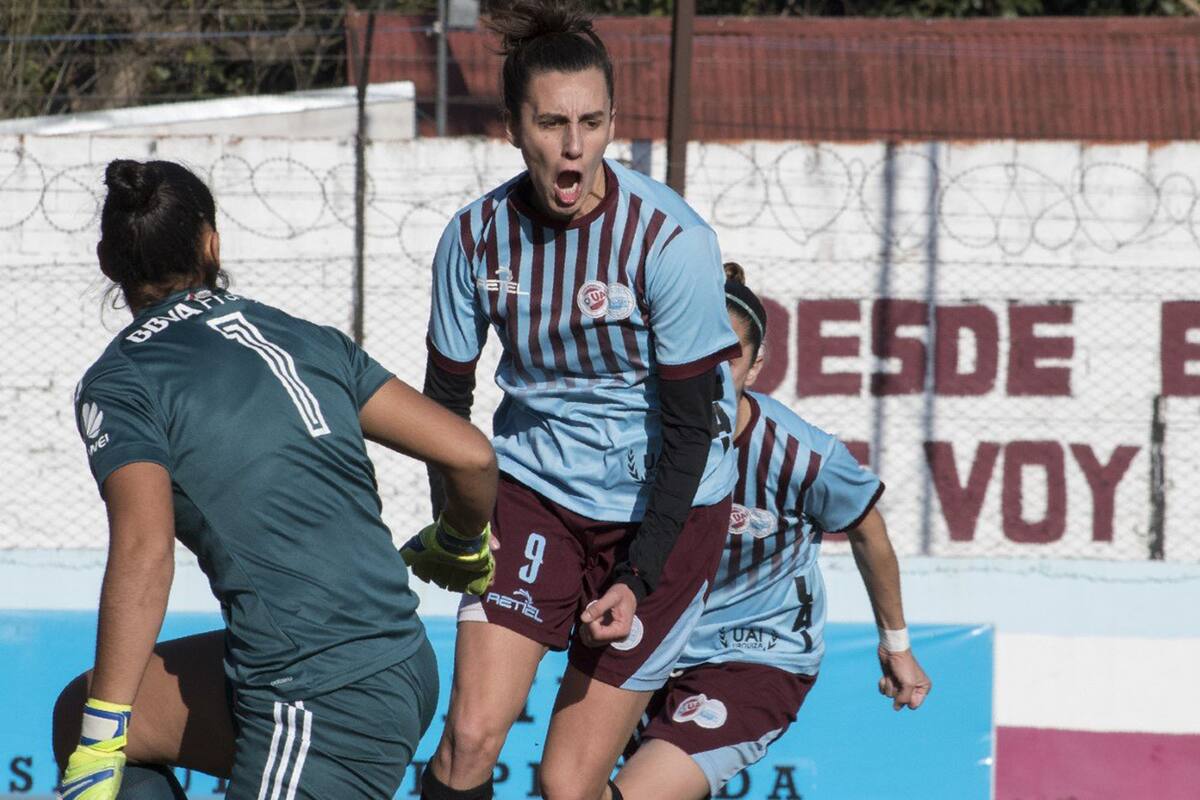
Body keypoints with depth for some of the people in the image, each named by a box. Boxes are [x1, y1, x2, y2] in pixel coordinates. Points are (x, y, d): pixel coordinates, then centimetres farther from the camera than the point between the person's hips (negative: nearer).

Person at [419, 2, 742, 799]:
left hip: (662, 509, -3)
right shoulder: (477, 235, -8)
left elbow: (690, 425, -15)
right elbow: (445, 394, 6)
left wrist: (639, 581, -18)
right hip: (534, 492, 3)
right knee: (472, 733, -15)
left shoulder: (671, 240, -19)